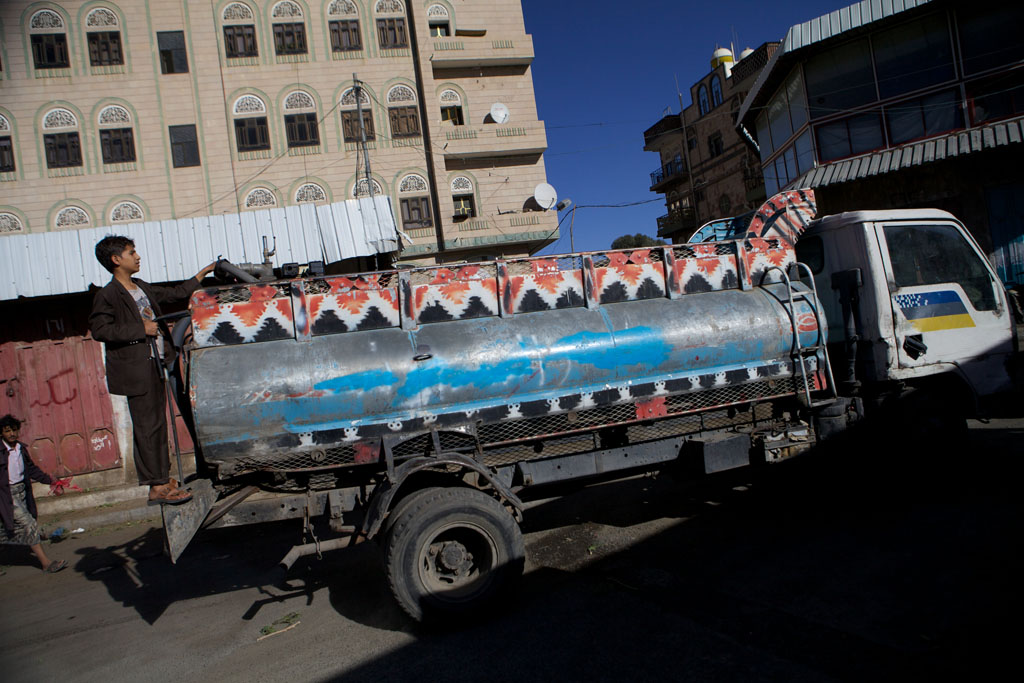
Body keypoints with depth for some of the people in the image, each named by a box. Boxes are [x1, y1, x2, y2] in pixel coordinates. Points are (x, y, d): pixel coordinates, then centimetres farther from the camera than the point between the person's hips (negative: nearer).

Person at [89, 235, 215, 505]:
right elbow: (99, 330, -19)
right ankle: (158, 487, -2)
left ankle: (162, 478, 17)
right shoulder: (107, 295, -8)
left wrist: (201, 274, 32)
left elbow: (174, 293, 30)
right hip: (135, 371, -8)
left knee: (158, 424, 10)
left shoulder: (143, 288, 16)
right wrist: (141, 329, -18)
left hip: (155, 366, 8)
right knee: (147, 427, -6)